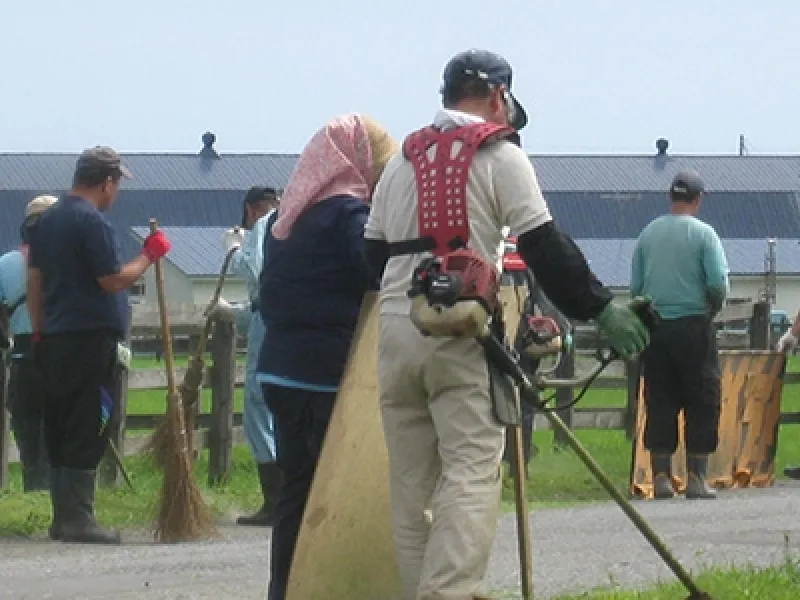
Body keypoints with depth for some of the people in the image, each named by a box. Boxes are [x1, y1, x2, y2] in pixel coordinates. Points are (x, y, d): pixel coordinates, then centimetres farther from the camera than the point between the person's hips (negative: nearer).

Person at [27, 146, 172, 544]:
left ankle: (62, 518, 14)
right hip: (90, 342, -9)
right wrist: (149, 256, -4)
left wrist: (39, 333, 19)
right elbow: (112, 280, -16)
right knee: (86, 435, -7)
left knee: (60, 433, 11)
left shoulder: (49, 220, 15)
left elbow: (35, 281, 17)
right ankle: (78, 521, -8)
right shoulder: (92, 221, -13)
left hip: (53, 343, 9)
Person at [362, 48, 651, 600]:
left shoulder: (401, 160, 17)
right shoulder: (501, 155, 0)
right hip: (462, 333, -6)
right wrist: (600, 308, -2)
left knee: (410, 481, 9)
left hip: (396, 329, 6)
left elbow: (373, 254, 19)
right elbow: (545, 248, -6)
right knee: (471, 473, -11)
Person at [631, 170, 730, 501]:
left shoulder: (648, 234, 4)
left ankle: (661, 476, 5)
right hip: (694, 324, -3)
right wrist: (713, 307, 8)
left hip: (654, 326, 4)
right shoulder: (703, 234, -6)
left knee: (659, 402, 7)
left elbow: (635, 285, 5)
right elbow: (719, 284, -12)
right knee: (702, 402, 4)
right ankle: (696, 477, 0)